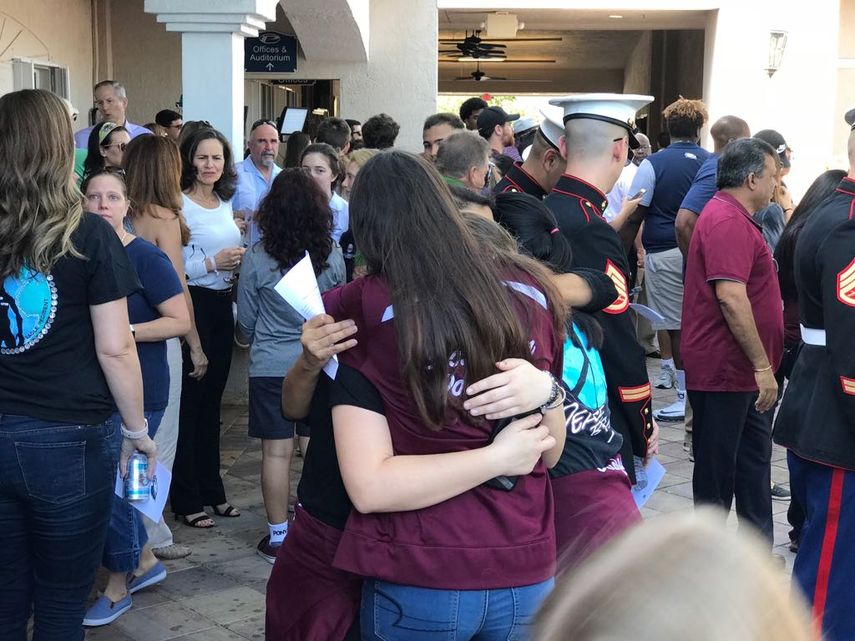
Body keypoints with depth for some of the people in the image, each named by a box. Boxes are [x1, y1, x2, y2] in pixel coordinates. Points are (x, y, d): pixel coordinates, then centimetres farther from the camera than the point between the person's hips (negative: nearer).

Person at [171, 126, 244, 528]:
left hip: (221, 304, 8)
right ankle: (186, 499, 10)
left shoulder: (225, 203, 12)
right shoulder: (179, 205, -13)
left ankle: (211, 488, 27)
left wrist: (238, 261, 6)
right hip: (192, 304, -8)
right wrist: (212, 263, -22)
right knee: (189, 399, -1)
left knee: (212, 398, 15)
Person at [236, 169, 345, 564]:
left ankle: (278, 537, 13)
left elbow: (245, 320, 0)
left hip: (270, 366, -2)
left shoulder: (257, 258, -11)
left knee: (276, 452, 4)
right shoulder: (332, 255, -5)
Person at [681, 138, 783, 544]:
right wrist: (763, 366, -23)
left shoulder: (733, 218, 17)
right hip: (725, 371, -11)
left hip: (743, 372, 11)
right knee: (717, 469, 1)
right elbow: (731, 297, -27)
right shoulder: (728, 221, -18)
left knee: (753, 462, 17)